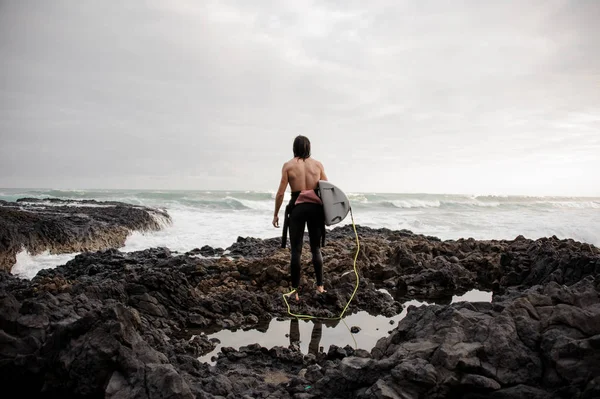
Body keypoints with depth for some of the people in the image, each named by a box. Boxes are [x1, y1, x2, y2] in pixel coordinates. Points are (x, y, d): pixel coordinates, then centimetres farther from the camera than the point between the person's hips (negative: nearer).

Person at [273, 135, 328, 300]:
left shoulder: (288, 165, 0)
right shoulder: (318, 164, 5)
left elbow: (280, 193, -3)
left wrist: (276, 214, 5)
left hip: (297, 208, -2)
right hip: (315, 207, 2)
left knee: (296, 250, 4)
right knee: (316, 248, 14)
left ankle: (295, 291, 6)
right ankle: (320, 286, 19)